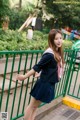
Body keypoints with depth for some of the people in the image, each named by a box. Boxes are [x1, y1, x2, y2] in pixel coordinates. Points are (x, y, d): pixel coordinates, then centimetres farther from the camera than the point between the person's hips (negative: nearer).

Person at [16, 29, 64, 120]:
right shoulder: (49, 54, -23)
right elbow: (37, 67, -21)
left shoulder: (58, 52, 3)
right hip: (44, 84, -8)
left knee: (35, 106, 17)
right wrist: (24, 76, -17)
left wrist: (39, 74, 10)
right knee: (32, 106, 9)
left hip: (50, 84, 8)